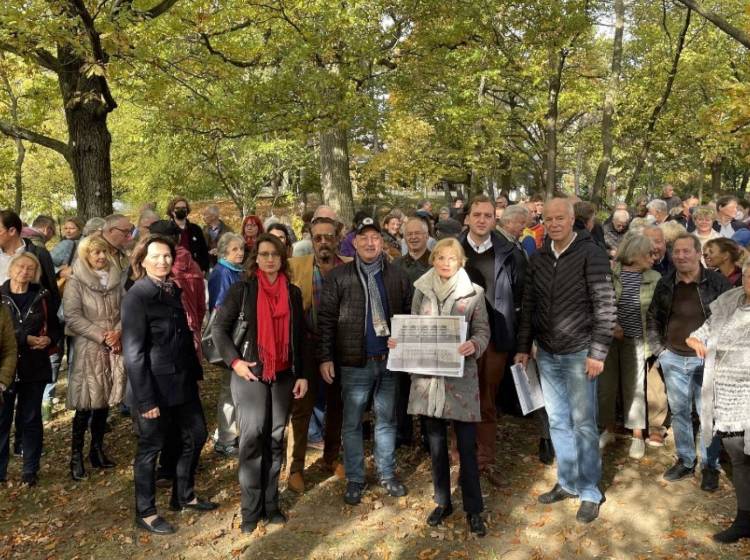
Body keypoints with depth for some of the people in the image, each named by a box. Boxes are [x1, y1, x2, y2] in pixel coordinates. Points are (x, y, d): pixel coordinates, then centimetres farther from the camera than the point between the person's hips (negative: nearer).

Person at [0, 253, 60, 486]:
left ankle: (30, 470, 20)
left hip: (34, 367, 1)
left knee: (30, 419, 9)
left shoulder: (42, 296, 3)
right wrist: (25, 339, -14)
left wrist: (49, 339, -11)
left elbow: (54, 326, 9)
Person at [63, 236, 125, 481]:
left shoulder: (114, 280, 8)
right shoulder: (75, 282, -6)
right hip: (88, 349, -4)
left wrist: (117, 332, -10)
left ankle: (97, 449, 24)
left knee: (105, 400, 11)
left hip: (114, 348, 4)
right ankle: (76, 455, 10)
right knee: (86, 403, -2)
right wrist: (102, 336, -15)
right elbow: (72, 317, -12)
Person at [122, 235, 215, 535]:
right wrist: (145, 398, -20)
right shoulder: (136, 296, -15)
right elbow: (133, 352, -18)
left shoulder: (173, 290, 7)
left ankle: (183, 496, 36)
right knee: (150, 447, 8)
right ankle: (145, 512, 27)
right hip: (155, 387, -7)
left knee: (195, 436, 16)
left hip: (183, 382, 7)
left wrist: (195, 372, 7)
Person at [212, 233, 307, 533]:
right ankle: (251, 509, 8)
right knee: (252, 437, -3)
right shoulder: (242, 289, -2)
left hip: (283, 374, 3)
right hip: (251, 372, -3)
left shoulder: (293, 293, 8)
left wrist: (302, 374, 6)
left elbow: (299, 336, 11)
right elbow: (219, 329, -1)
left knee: (275, 438, 8)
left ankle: (271, 503, 19)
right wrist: (235, 361, -12)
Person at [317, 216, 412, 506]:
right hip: (355, 363, -2)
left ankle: (387, 473, 29)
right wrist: (325, 357, -9)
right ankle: (355, 479, 22)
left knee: (387, 420, 14)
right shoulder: (338, 276, -3)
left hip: (390, 361, 2)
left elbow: (408, 315, 8)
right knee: (352, 423, 8)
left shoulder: (397, 276, 5)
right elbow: (326, 319, -4)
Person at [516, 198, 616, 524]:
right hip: (547, 354, 5)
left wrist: (598, 352, -15)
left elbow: (605, 307, -12)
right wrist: (523, 347, 11)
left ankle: (590, 492, 17)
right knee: (557, 421, 14)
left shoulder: (590, 255, -10)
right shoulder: (537, 258, 6)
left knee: (583, 424, 3)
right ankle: (567, 482, 28)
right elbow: (528, 306, 11)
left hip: (579, 354, -5)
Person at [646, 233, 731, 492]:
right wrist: (658, 349, 6)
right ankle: (685, 461, 28)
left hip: (706, 360, -3)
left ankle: (710, 466, 19)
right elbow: (652, 318, 12)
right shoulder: (665, 284, 2)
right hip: (673, 359, 4)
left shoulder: (717, 282, -8)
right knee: (679, 412, 12)